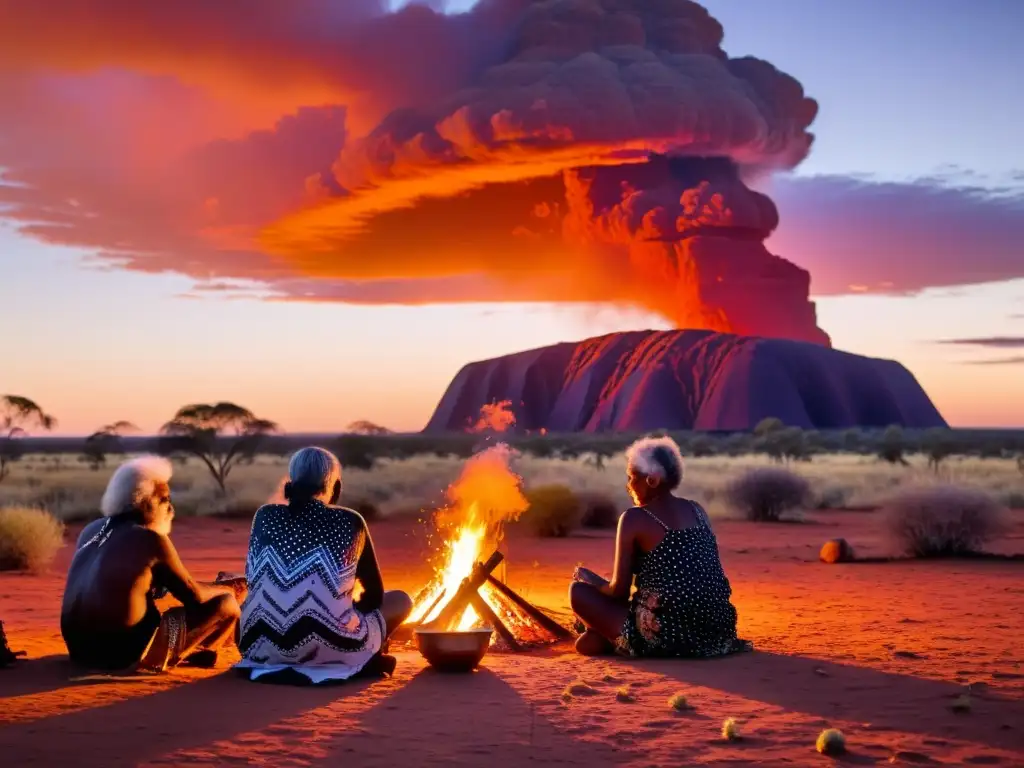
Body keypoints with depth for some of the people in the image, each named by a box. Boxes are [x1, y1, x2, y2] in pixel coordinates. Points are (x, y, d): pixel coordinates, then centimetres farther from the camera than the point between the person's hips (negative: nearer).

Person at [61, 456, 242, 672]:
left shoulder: (92, 530, 8)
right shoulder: (151, 539, -12)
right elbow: (194, 596, -2)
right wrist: (223, 589, 20)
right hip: (127, 651, -8)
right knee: (227, 604, 2)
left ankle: (190, 651, 25)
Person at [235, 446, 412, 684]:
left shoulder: (265, 516, 7)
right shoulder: (350, 521, 1)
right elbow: (375, 596, 9)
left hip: (264, 644, 2)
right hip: (330, 646, -2)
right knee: (401, 601, 23)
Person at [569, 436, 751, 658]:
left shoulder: (635, 518, -7)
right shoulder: (697, 510, 11)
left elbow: (619, 590, -6)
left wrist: (591, 579, 17)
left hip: (665, 638, -7)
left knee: (578, 591, 5)